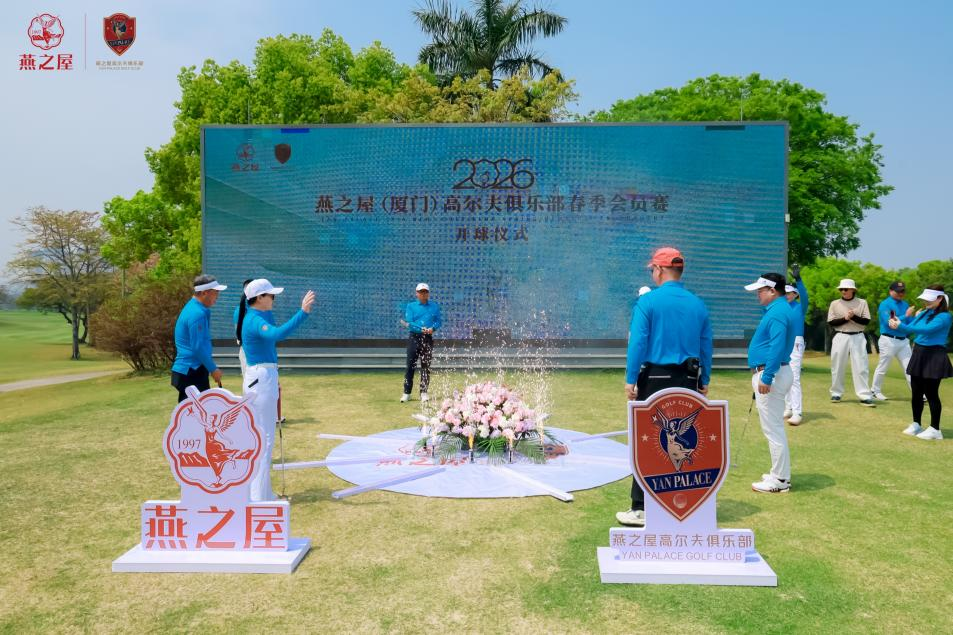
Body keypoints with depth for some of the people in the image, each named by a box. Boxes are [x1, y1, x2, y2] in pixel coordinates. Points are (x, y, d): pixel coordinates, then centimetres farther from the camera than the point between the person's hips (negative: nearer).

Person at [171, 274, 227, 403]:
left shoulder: (193, 308, 13)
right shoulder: (197, 314, -19)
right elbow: (198, 347, -21)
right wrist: (213, 369, -13)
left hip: (189, 371, 10)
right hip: (192, 372, -10)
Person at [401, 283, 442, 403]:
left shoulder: (435, 306, 12)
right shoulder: (411, 306, 6)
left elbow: (439, 321, 7)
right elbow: (409, 323, -4)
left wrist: (432, 328, -14)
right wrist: (422, 329, -19)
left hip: (428, 339, 2)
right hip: (414, 338, -2)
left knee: (426, 366, 4)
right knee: (410, 366, -4)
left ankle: (424, 392, 11)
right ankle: (406, 393, 0)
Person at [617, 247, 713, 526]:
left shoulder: (648, 301, -7)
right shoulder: (698, 304, 7)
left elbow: (637, 344, -11)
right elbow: (706, 347, 10)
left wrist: (631, 380, -7)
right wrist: (704, 382, 17)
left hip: (656, 379, -5)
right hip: (688, 381, 5)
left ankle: (642, 509, 3)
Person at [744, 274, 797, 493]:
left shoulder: (778, 312, -16)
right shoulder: (778, 310, 17)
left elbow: (777, 348, -25)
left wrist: (766, 377, -25)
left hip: (771, 374, -11)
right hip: (773, 373, 11)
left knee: (773, 428, -4)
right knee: (775, 427, 17)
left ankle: (780, 480, 3)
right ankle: (780, 473, 26)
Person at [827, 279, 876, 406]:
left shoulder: (862, 303, 4)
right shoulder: (835, 304, 5)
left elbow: (866, 321, -3)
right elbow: (831, 322, -1)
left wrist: (854, 316, -18)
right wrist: (845, 318, -14)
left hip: (858, 338, -1)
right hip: (840, 337, 1)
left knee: (861, 367, -4)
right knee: (837, 367, 5)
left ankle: (865, 396, -4)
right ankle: (836, 393, 16)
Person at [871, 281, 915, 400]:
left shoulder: (905, 304, 11)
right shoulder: (885, 304, -8)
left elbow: (911, 323, 9)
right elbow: (889, 323, -19)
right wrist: (905, 316, -21)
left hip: (904, 340, 6)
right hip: (889, 340, -6)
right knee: (883, 367, 3)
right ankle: (875, 391, 18)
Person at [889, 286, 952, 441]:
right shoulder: (923, 313, 10)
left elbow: (926, 329, -28)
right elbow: (909, 329, 7)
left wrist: (901, 326, -35)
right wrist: (898, 321, -14)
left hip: (934, 356, -7)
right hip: (919, 354, 7)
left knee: (931, 393, -3)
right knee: (916, 392, 10)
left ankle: (935, 429, 7)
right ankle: (916, 424, 22)